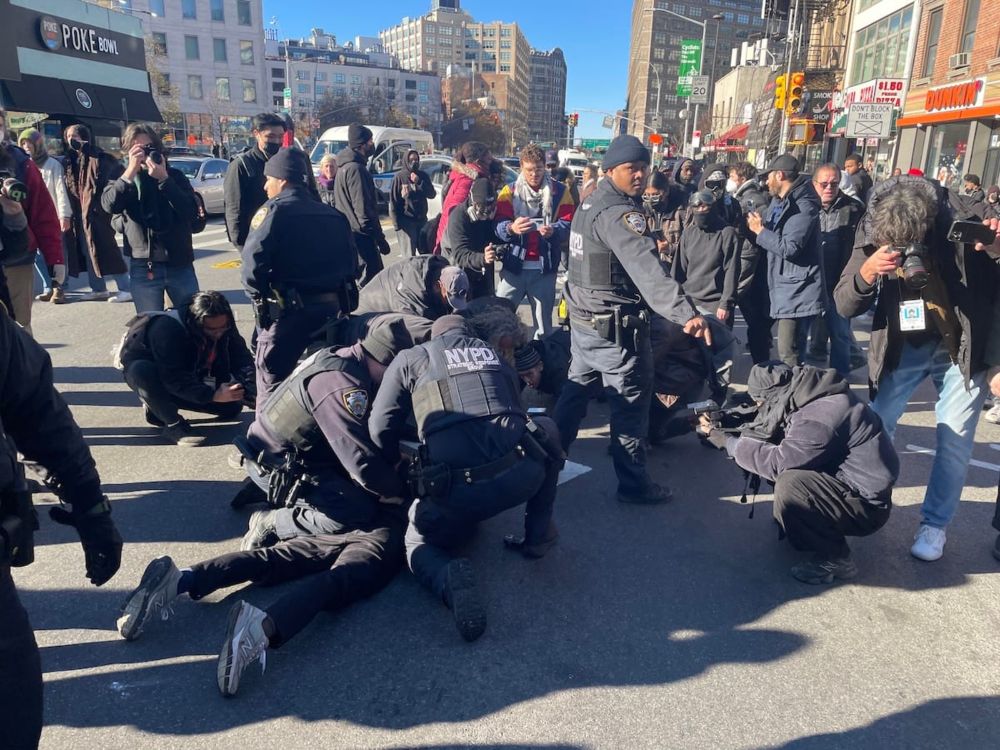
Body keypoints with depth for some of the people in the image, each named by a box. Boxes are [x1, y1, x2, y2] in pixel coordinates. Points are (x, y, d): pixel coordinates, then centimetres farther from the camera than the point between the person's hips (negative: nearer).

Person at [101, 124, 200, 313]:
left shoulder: (175, 175, 7)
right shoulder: (124, 178, 7)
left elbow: (192, 212, -9)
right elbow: (109, 205, -14)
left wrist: (164, 179, -16)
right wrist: (131, 170, -18)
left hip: (180, 265, 0)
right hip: (143, 268, 0)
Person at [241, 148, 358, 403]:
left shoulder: (274, 210, -7)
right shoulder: (334, 215, 13)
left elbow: (254, 260, -18)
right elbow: (351, 262, 11)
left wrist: (258, 296, -4)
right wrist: (336, 295, 14)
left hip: (287, 309, -6)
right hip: (332, 307, 7)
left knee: (272, 381, 5)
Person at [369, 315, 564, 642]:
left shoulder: (410, 358, 17)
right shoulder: (495, 355, 27)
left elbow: (380, 429, 11)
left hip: (457, 489, -1)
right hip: (523, 475, 2)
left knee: (419, 542, 27)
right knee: (544, 431, 32)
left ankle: (448, 578, -8)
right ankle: (538, 535, 29)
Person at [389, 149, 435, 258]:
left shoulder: (423, 175, 9)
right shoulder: (400, 176, -4)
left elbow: (432, 194, 0)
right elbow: (393, 201, -4)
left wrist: (419, 182, -13)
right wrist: (396, 222, -9)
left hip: (422, 219, 4)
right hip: (406, 221, -4)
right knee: (409, 256, -8)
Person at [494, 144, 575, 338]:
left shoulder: (559, 191, 5)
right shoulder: (510, 191, 5)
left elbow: (568, 223, -1)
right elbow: (499, 225, -7)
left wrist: (553, 231, -23)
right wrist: (511, 228, -30)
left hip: (545, 268, 0)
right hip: (514, 266, 0)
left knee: (543, 319, 10)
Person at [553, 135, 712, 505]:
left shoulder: (591, 203, 10)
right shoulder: (620, 213, -21)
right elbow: (648, 269, -36)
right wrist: (686, 312, -45)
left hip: (584, 317, 10)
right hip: (615, 326, -10)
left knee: (576, 388, 20)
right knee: (631, 403, 2)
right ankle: (633, 483, 12)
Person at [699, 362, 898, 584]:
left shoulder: (820, 415, -28)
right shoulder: (809, 398, 1)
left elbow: (778, 462, -28)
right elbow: (770, 436, 7)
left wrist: (728, 442, -18)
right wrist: (727, 433, -3)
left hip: (866, 503, -9)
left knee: (789, 485, -29)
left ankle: (834, 558, -9)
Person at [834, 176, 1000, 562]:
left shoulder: (964, 220, -19)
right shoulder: (872, 232, -13)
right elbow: (843, 306, -15)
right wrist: (866, 273, -35)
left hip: (961, 347, -1)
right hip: (902, 347, 1)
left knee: (954, 441, 3)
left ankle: (934, 524, 20)